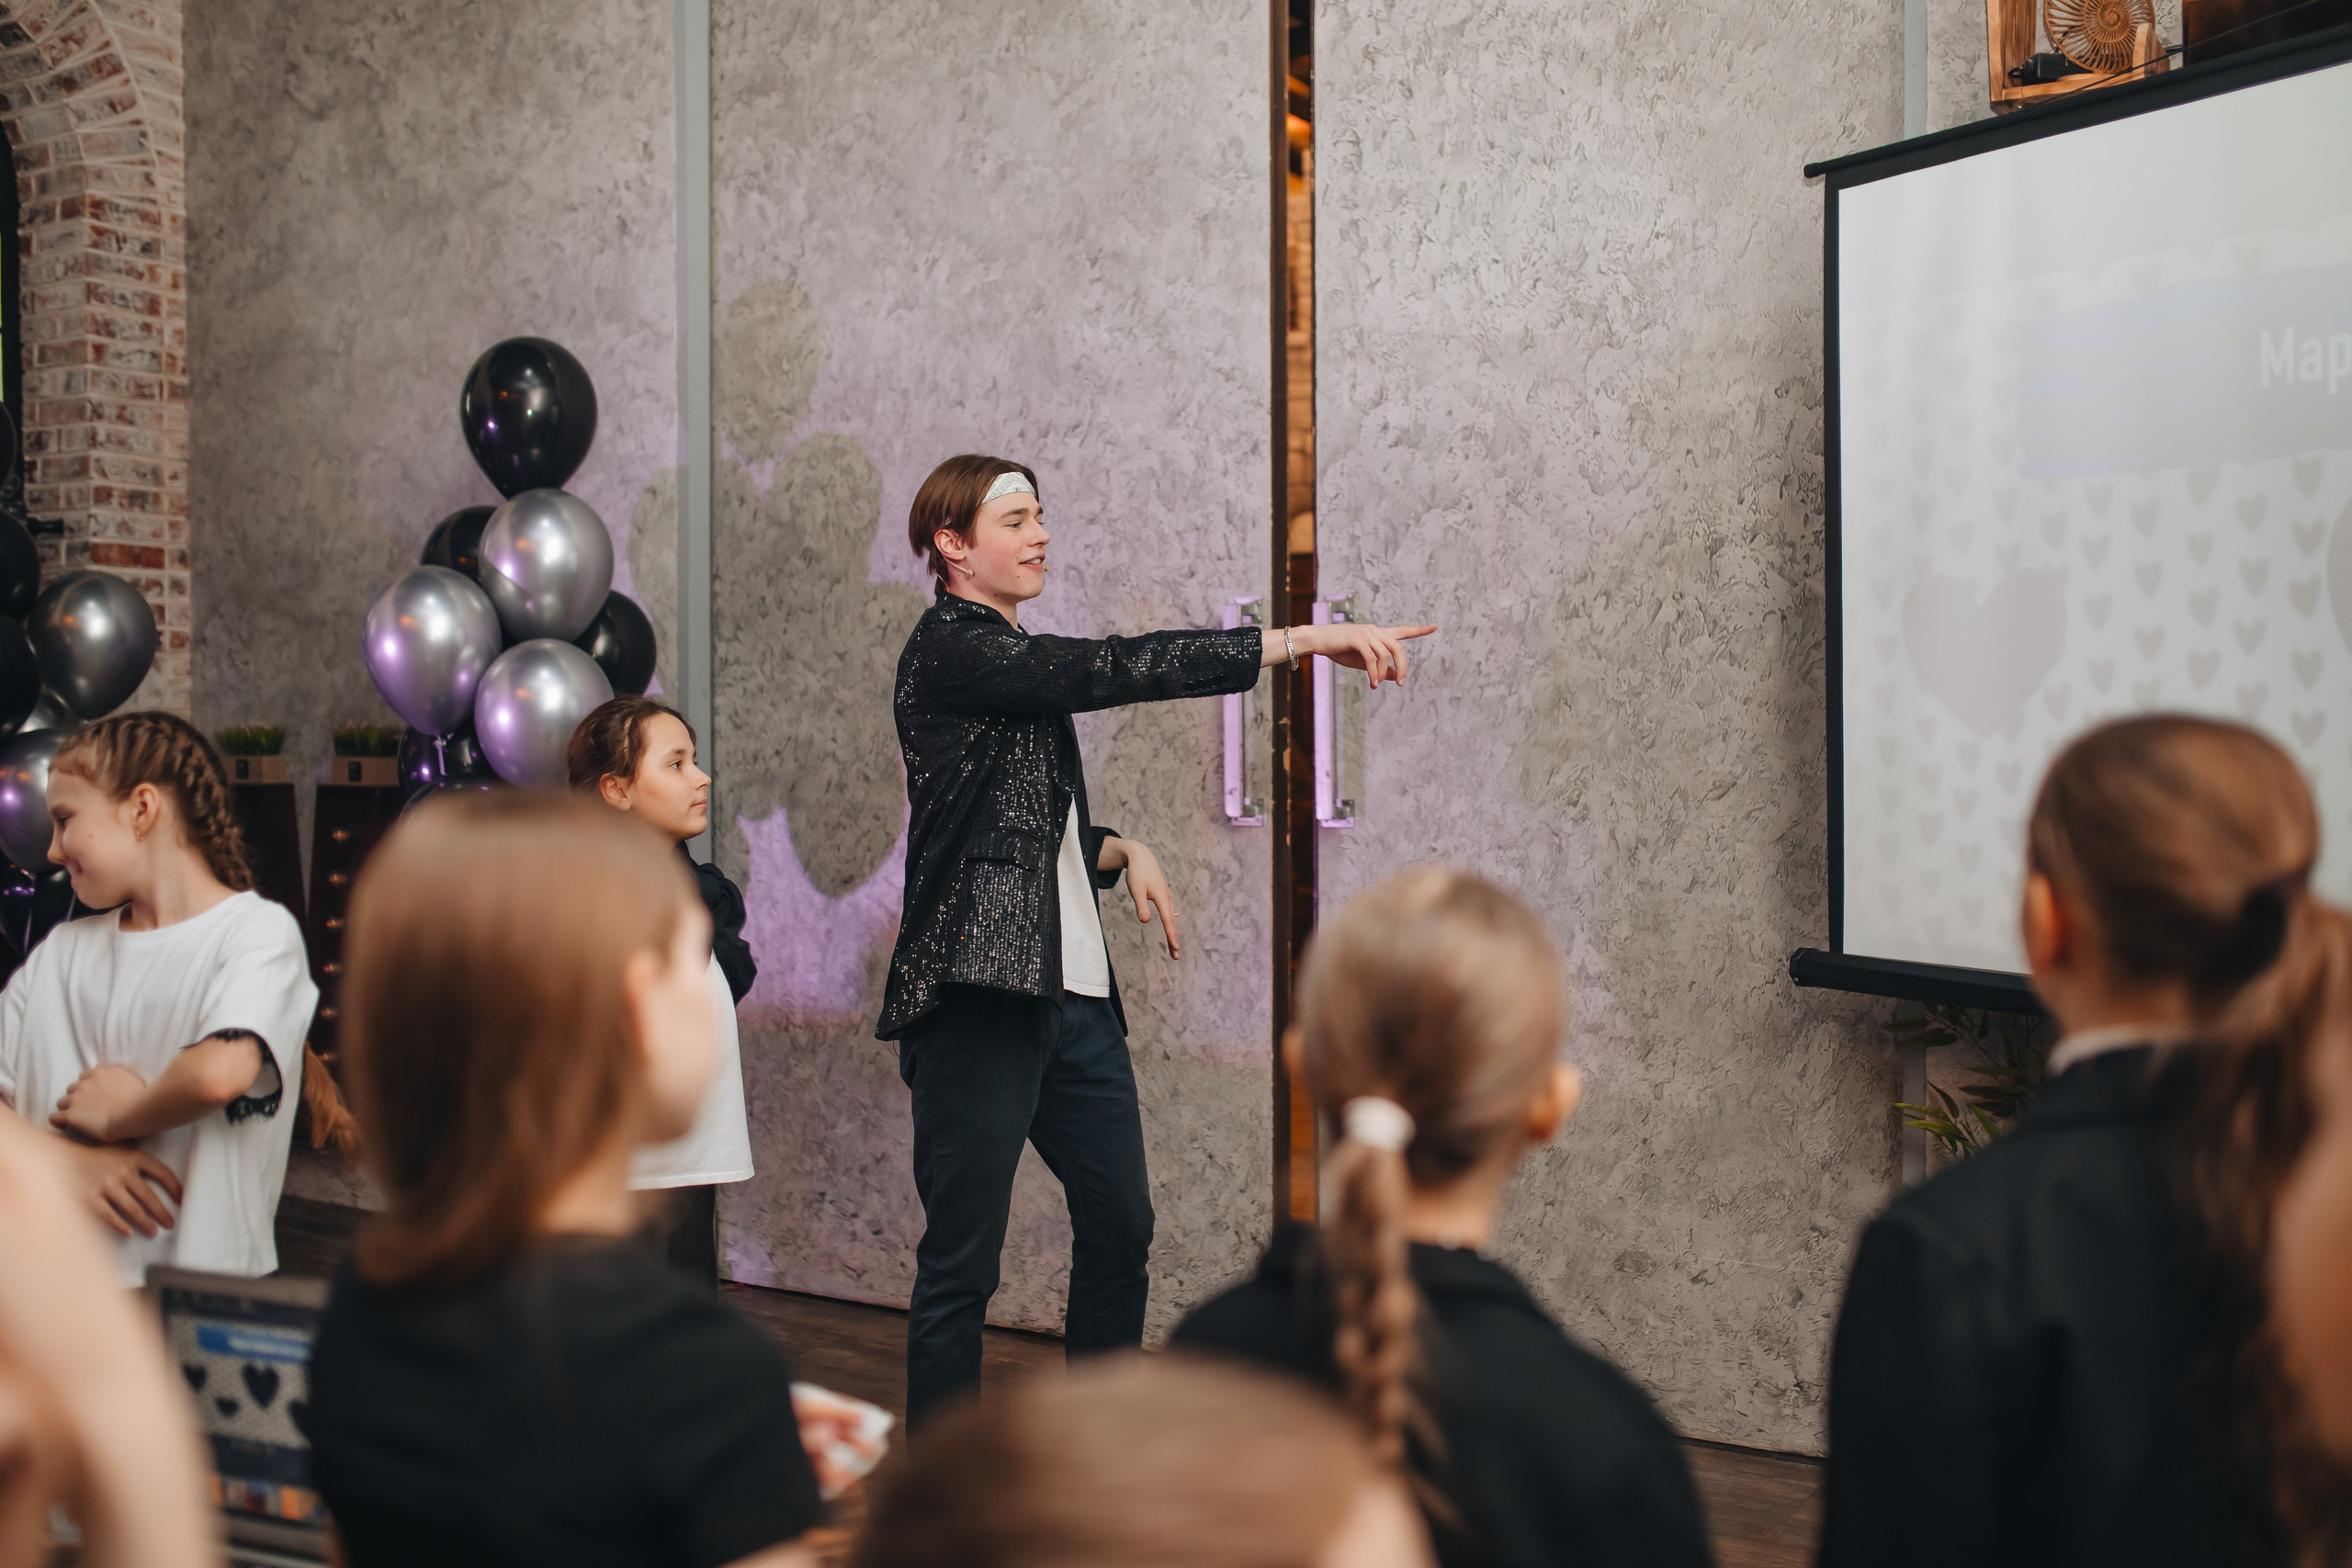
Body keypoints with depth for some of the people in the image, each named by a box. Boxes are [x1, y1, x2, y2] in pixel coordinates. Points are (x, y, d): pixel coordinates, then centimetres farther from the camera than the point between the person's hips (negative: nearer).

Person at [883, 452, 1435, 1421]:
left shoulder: (1018, 662, 19)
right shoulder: (947, 652, -11)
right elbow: (1118, 670, -22)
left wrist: (1120, 851, 4)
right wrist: (1306, 640, -23)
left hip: (1074, 994, 10)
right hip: (978, 999, -9)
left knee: (1120, 1225, 15)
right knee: (962, 1260, -3)